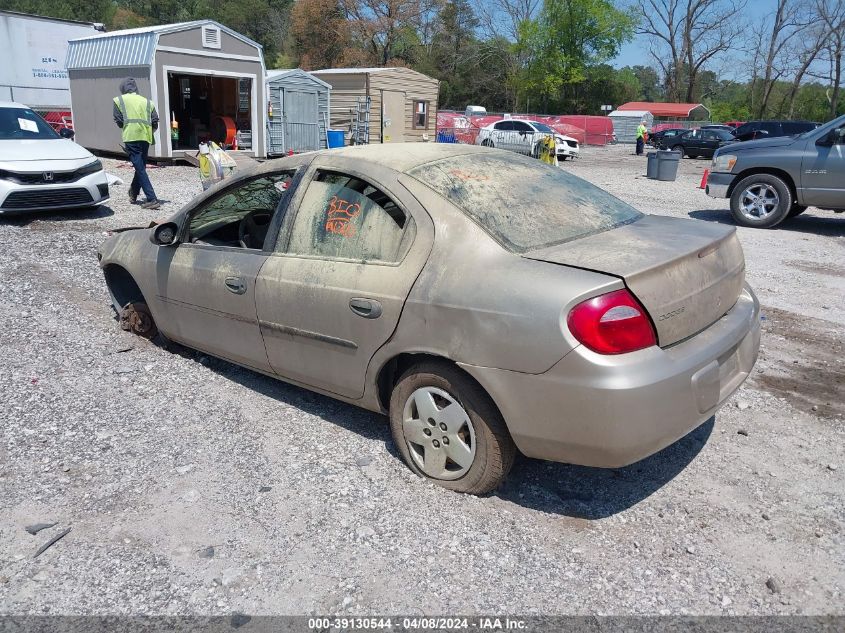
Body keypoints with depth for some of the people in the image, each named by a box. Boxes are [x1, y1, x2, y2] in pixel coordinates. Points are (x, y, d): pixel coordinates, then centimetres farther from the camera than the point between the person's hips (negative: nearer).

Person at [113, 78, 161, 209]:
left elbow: (119, 121, 4)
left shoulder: (119, 100, 8)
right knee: (141, 167, 19)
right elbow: (155, 123, 10)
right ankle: (133, 194, 35)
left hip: (131, 137, -4)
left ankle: (152, 199, -15)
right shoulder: (147, 101, 15)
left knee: (140, 169, -5)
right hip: (146, 138, 4)